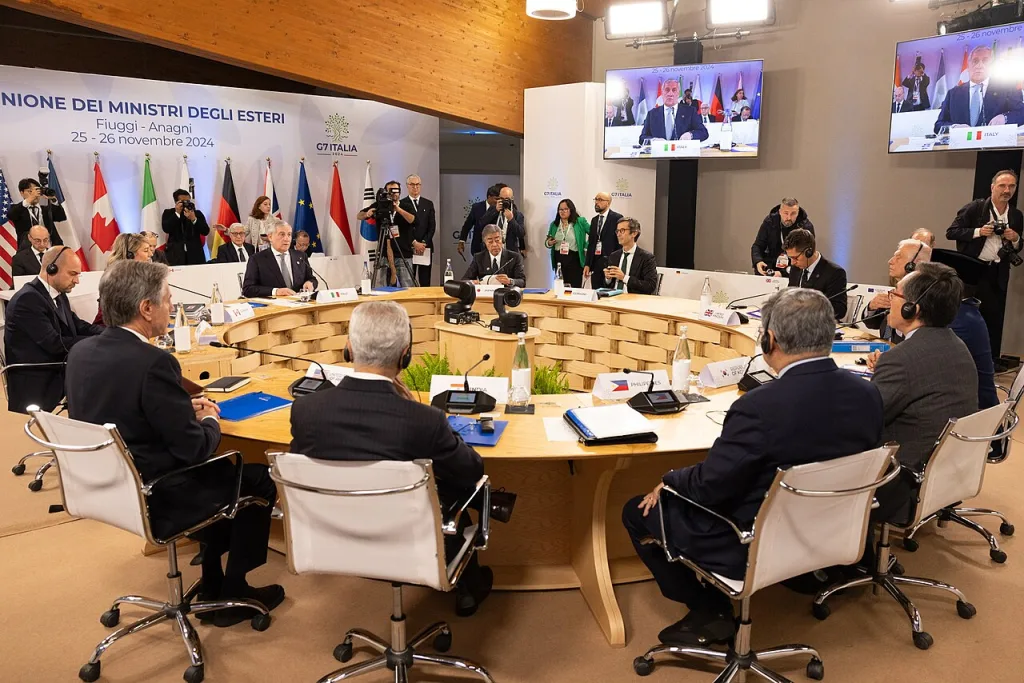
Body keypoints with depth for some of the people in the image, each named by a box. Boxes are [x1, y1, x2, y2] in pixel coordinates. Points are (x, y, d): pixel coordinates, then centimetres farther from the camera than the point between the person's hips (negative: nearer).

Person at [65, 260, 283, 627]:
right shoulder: (153, 363, -27)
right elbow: (194, 448, -22)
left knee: (222, 469, 26)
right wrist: (210, 420, -1)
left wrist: (185, 409, 8)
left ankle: (213, 587, 32)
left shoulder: (80, 351, -2)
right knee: (258, 480, 11)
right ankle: (233, 596, 24)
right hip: (155, 502, -8)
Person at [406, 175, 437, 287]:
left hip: (426, 247, 2)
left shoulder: (428, 204, 13)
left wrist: (423, 243, -6)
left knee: (425, 281, 1)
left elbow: (432, 226, 6)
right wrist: (414, 243, -11)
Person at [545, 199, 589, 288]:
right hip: (559, 260, 3)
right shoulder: (554, 224, 11)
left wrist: (586, 247, -8)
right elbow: (547, 242, 18)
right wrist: (549, 243, -4)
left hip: (574, 260, -3)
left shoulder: (580, 221, 0)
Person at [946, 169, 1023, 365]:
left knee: (996, 315, 8)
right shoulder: (974, 208, -7)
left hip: (999, 272, 5)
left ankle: (992, 359, 17)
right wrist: (978, 232, -19)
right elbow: (951, 232, -9)